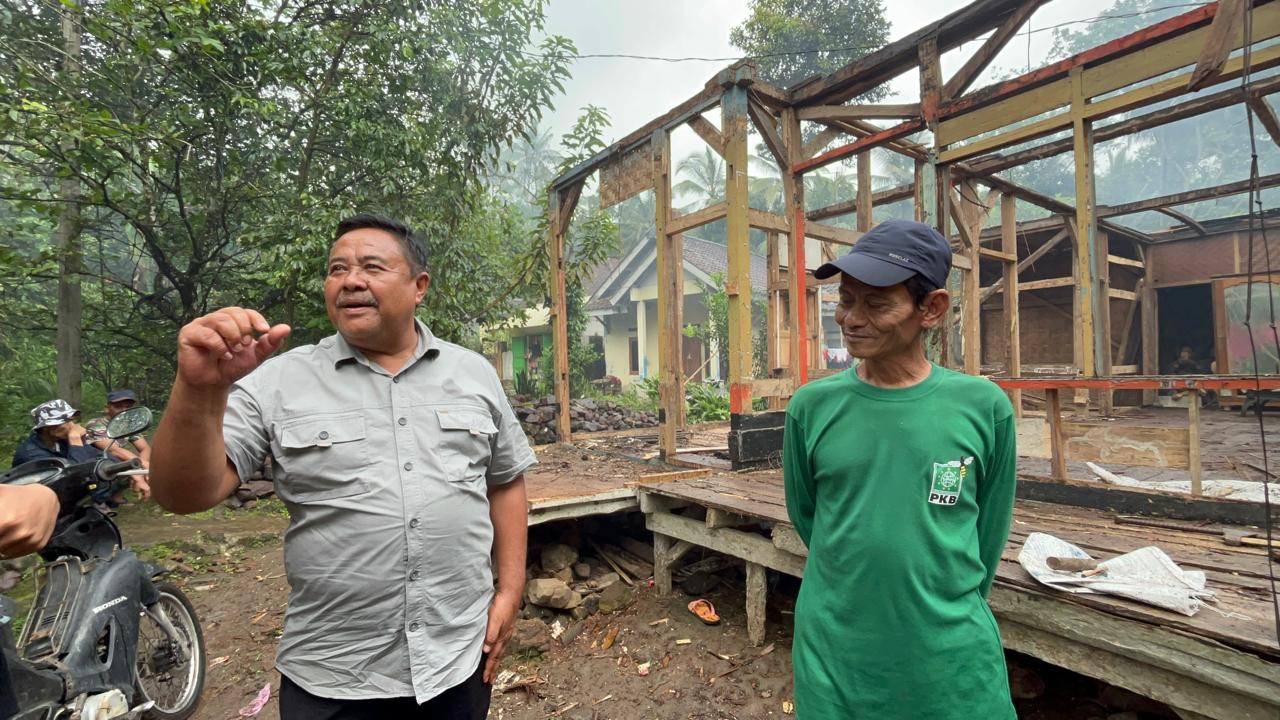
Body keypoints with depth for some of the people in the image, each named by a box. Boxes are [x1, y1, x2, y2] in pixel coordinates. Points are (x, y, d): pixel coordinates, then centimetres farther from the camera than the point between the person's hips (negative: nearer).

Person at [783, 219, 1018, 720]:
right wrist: (858, 592, 9)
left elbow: (991, 526, 2)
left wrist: (950, 612, 9)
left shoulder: (984, 407, -9)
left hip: (953, 659, 0)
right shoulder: (811, 407, -9)